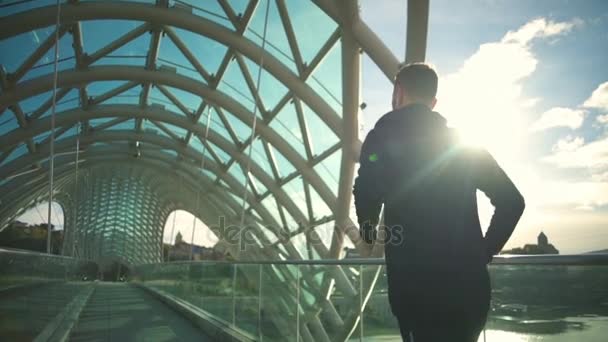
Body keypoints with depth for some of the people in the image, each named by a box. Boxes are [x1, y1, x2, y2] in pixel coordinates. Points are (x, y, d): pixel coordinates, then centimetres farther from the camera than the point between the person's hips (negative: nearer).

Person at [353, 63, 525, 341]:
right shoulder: (464, 141, 13)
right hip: (470, 282, 5)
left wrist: (369, 235, 3)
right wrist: (484, 252, 16)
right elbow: (512, 201, 11)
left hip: (416, 282, -5)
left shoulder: (383, 136, -1)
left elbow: (367, 196, -17)